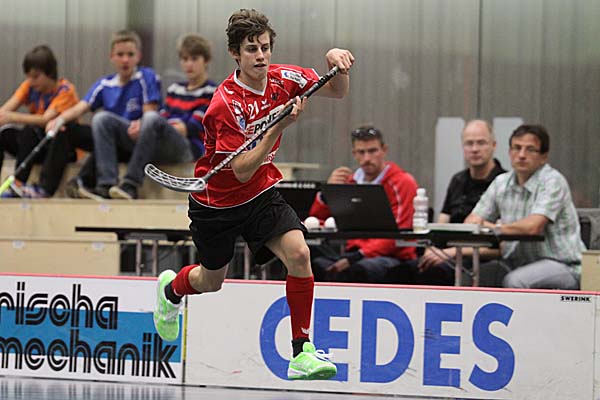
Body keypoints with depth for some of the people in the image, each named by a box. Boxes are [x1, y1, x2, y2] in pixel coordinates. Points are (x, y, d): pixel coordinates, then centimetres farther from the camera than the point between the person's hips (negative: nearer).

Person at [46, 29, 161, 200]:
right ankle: (106, 184, -29)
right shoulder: (104, 85, 10)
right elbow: (79, 108, -2)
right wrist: (59, 119, -23)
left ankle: (130, 185, -38)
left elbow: (150, 114, -11)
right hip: (118, 144, 4)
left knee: (152, 118, -33)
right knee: (101, 118, -22)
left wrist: (139, 125, -34)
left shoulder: (147, 77, -2)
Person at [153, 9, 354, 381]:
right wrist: (279, 125, -38)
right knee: (212, 280, 17)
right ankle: (172, 288, 55)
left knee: (298, 253, -22)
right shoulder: (224, 105, -28)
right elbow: (242, 171, -30)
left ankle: (302, 352, -17)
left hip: (262, 194, 3)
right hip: (217, 201, -3)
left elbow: (338, 91, -3)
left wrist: (336, 60, -26)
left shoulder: (282, 78, -11)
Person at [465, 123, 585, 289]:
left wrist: (494, 227, -10)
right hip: (517, 265, 6)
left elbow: (533, 227, -25)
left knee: (514, 281, -33)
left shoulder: (553, 181, -13)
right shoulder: (502, 183, 9)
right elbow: (472, 220, 12)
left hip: (561, 266, -6)